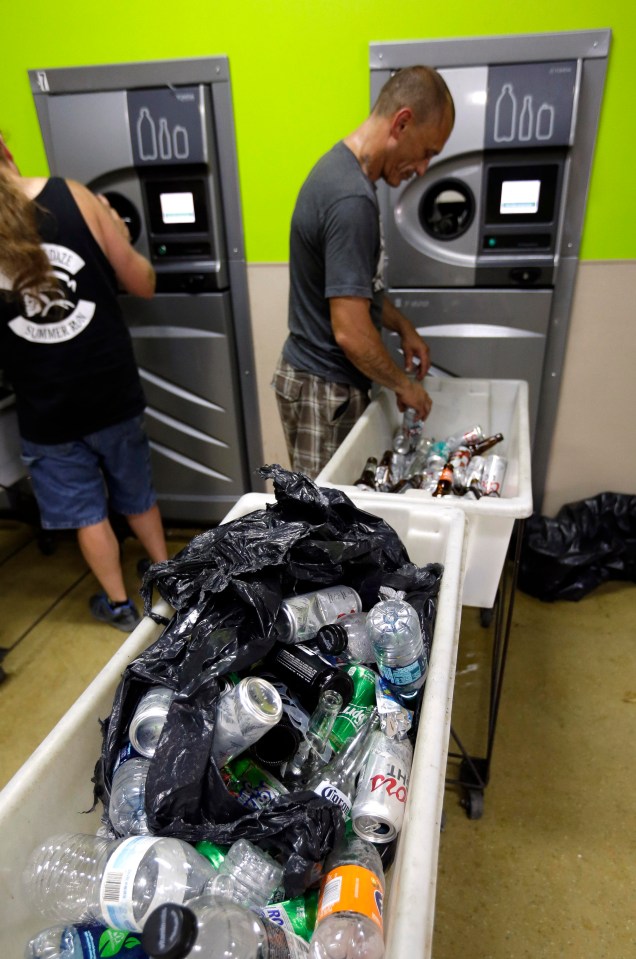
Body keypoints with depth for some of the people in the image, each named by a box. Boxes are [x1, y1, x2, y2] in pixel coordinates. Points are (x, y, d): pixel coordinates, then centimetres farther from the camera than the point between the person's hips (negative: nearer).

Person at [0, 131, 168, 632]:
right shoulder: (72, 195, -11)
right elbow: (143, 284, -3)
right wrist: (118, 239, 15)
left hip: (45, 412, -1)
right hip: (113, 392, 1)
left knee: (85, 511, 18)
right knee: (137, 493, 23)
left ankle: (119, 604, 34)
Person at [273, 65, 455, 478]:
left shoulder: (344, 170, 8)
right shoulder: (351, 198, -25)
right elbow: (351, 333, -27)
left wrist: (404, 328, 12)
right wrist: (403, 384, -12)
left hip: (327, 376, 10)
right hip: (324, 388, -10)